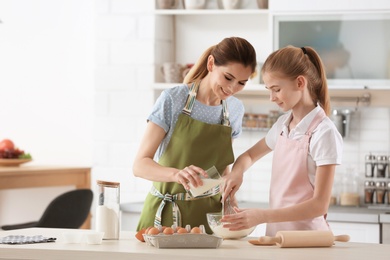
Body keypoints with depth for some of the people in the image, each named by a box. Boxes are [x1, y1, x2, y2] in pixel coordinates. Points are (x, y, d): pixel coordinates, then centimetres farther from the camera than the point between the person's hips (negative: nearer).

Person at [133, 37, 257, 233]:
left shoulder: (235, 109, 5)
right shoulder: (173, 99, -10)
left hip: (209, 213, 3)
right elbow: (140, 165, -15)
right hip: (166, 214, -3)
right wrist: (176, 174, -33)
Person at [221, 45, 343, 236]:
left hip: (306, 233, -6)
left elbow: (320, 205, -14)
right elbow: (250, 156, 28)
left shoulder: (324, 133, -10)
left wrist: (262, 216, -21)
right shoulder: (283, 125, 11)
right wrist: (237, 171, 5)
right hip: (276, 234, 6)